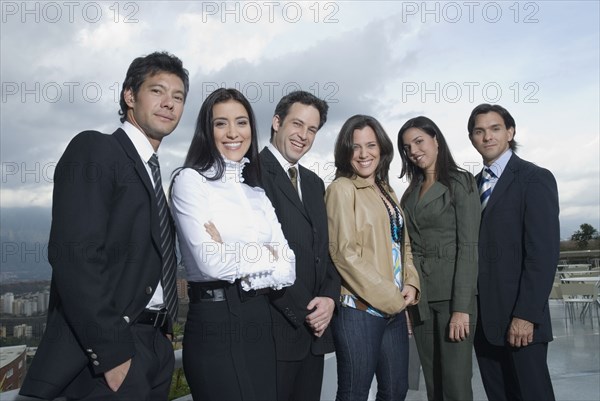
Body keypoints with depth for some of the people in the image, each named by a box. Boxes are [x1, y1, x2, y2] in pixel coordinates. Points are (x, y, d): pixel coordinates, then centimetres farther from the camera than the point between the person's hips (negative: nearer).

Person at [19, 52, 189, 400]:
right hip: (107, 348, -8)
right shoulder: (93, 149, -7)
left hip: (154, 345, 8)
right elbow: (74, 254, -19)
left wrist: (161, 339, 8)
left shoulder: (151, 174, 17)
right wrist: (111, 352, -22)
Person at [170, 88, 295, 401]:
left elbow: (287, 269, 3)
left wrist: (236, 257, -14)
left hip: (261, 321, 6)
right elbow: (213, 263, -18)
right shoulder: (190, 180, -6)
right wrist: (266, 255, -4)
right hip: (215, 323, -6)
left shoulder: (258, 193, 13)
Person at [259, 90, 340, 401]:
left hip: (315, 327, 7)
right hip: (275, 327, -7)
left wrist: (329, 297, -1)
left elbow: (326, 247, 16)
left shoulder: (315, 183, 17)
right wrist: (301, 311, -12)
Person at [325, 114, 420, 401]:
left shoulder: (386, 191, 15)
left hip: (394, 308, 7)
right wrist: (390, 297, -13)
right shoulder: (342, 188, -8)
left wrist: (411, 284, 0)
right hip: (359, 308, -7)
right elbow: (344, 252, -15)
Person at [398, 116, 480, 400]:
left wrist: (461, 307, -17)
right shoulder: (412, 192, 15)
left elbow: (468, 246, -11)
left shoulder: (460, 182, -4)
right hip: (420, 297, 6)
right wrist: (408, 299, 5)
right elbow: (411, 248, 13)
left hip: (452, 294, -6)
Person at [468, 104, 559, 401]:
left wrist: (526, 315, -18)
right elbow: (476, 248, 12)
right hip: (482, 317, 6)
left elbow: (543, 253, -13)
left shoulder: (535, 179, -5)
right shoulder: (473, 185, 15)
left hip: (518, 319, -6)